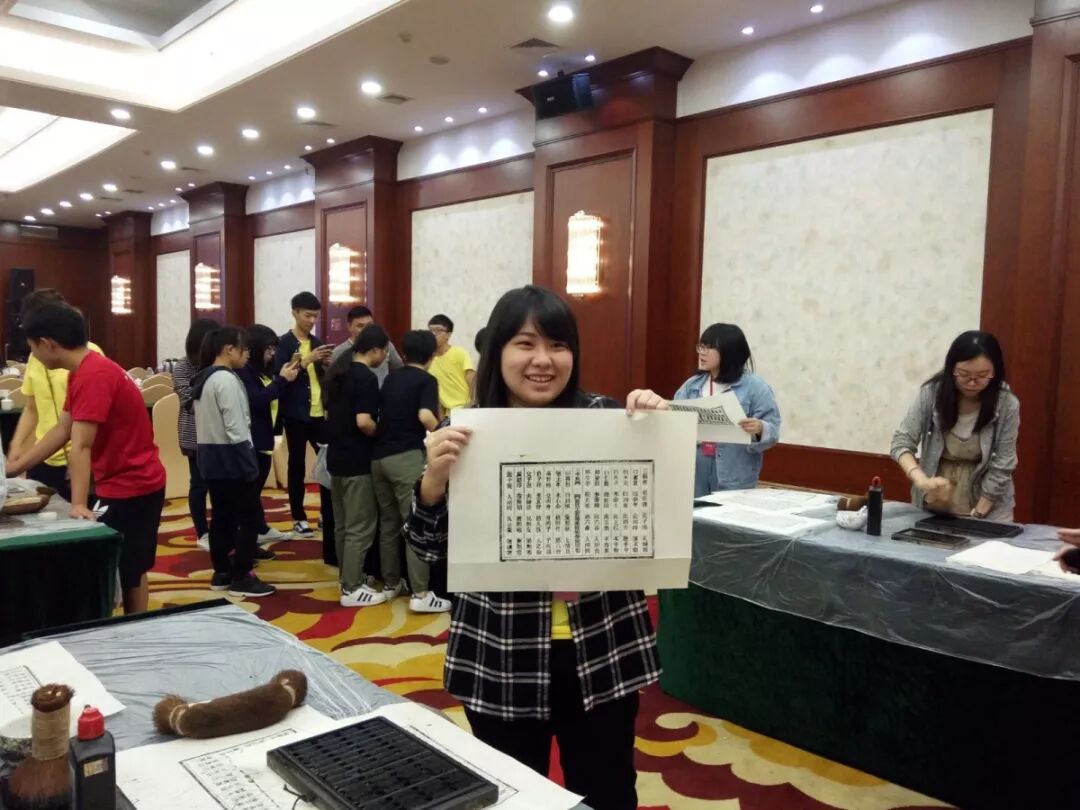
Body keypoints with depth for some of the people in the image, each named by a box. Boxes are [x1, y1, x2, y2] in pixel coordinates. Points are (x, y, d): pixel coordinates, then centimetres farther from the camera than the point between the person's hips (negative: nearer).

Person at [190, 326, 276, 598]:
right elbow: (235, 428, -20)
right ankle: (241, 577, 1)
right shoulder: (226, 380, -17)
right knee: (250, 515, -2)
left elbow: (210, 422, 15)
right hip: (229, 456, -10)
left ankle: (222, 572, 21)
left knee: (222, 514, 14)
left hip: (210, 455, 10)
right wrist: (248, 462, -15)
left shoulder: (203, 378, 13)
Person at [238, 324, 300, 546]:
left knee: (256, 487, 18)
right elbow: (257, 400, -22)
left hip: (265, 437, 9)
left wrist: (284, 377, 3)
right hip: (252, 440, -9)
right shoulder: (243, 371, -13)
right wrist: (282, 380, -18)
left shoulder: (263, 370, 14)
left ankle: (261, 530, 28)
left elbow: (272, 398, 17)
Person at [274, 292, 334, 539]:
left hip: (319, 412, 5)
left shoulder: (316, 342, 12)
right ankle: (299, 518, 12)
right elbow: (280, 376, -15)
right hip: (296, 413, -5)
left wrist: (325, 363, -5)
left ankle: (329, 515, 15)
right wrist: (306, 361, -24)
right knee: (297, 464, 3)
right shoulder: (284, 343, -5)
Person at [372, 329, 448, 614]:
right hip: (406, 456, -7)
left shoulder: (391, 379, 18)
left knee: (388, 523, 16)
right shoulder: (426, 380, -2)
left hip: (379, 456, 7)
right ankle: (421, 594, -6)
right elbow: (425, 416, -18)